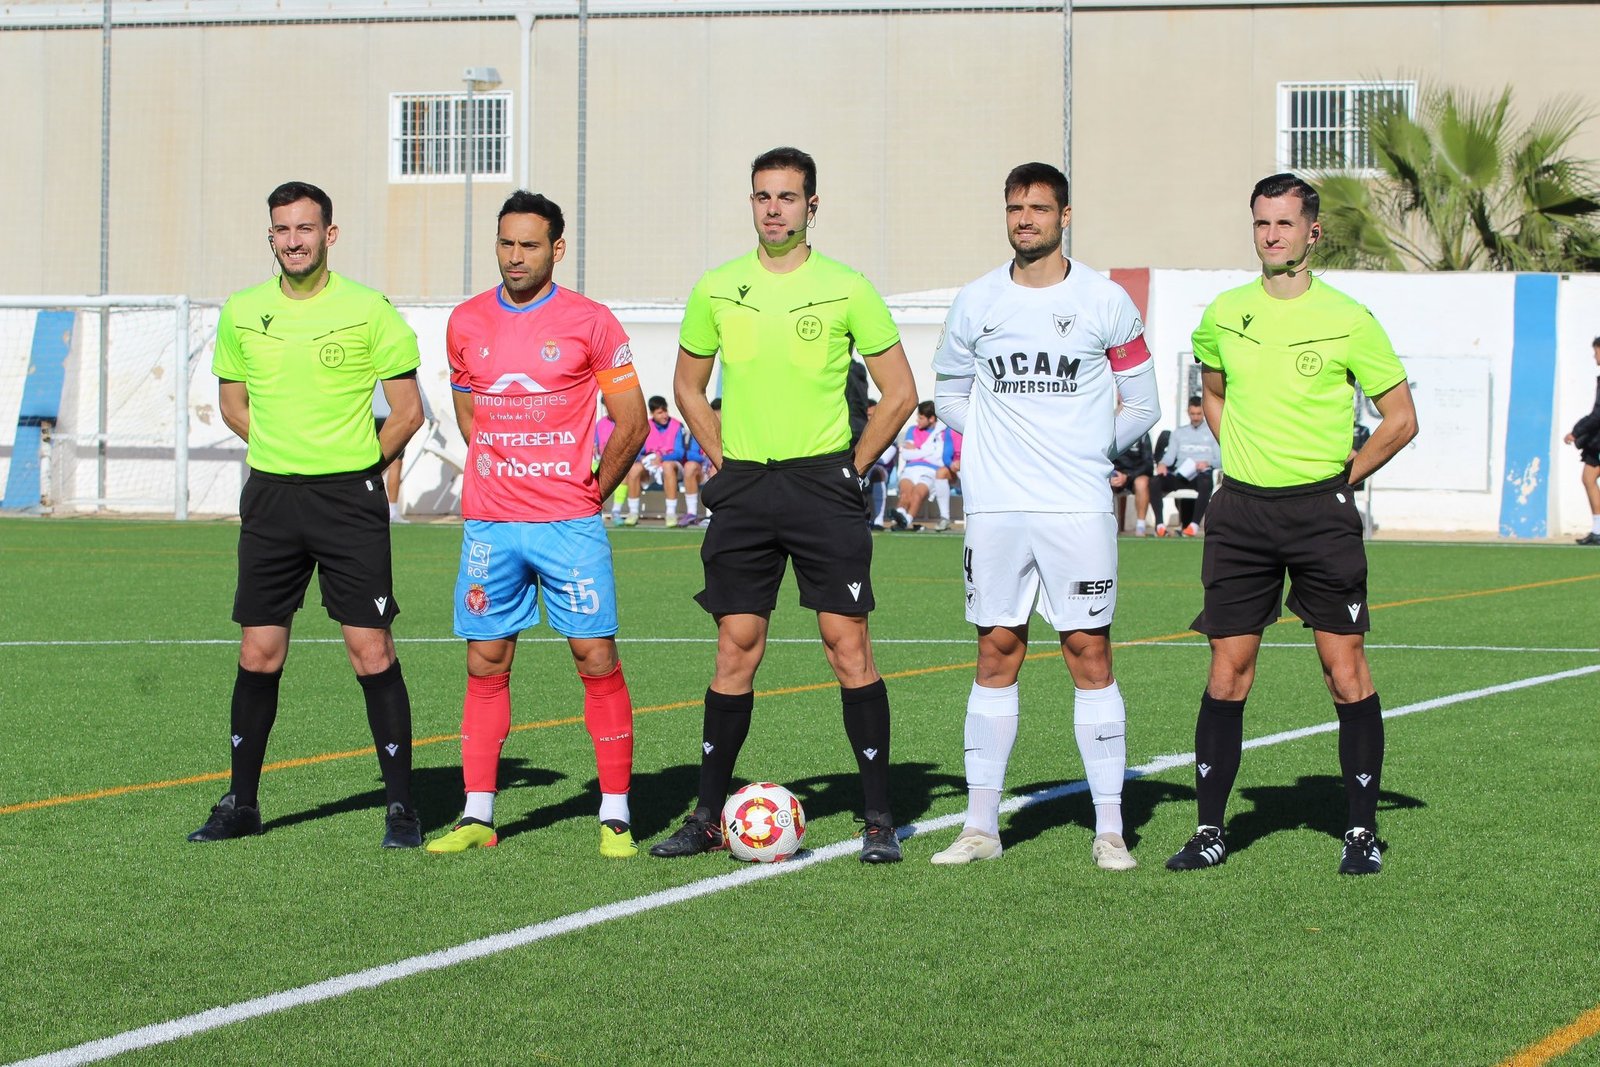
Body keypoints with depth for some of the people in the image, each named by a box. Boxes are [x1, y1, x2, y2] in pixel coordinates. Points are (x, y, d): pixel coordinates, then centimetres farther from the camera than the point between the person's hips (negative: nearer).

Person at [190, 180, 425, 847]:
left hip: (350, 499, -3)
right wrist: (282, 455, 11)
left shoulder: (368, 310, -4)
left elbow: (408, 410, 1)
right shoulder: (242, 312, 6)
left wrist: (356, 467, 4)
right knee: (259, 654, 5)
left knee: (372, 652, -6)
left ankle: (400, 806, 1)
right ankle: (241, 803, 17)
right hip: (269, 499, 3)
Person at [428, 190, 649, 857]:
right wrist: (502, 474, 14)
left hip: (570, 523, -3)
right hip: (488, 525, 3)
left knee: (596, 658, -4)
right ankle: (477, 817, 9)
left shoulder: (590, 322, -3)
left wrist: (590, 495, 5)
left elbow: (631, 423, 2)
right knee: (485, 664, 4)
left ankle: (615, 814, 2)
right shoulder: (466, 324, 8)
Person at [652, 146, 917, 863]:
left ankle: (879, 815, 0)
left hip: (822, 484, -2)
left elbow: (899, 392, 4)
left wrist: (852, 468, -1)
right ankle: (708, 815, 10)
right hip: (742, 488, 2)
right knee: (736, 647, 3)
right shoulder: (716, 290, 6)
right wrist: (722, 458, 9)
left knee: (847, 642, -6)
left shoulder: (847, 290, -2)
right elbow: (687, 383, 19)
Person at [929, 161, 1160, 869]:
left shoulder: (1106, 302, 1)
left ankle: (1109, 830, 1)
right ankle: (981, 825, 8)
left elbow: (1140, 404, 10)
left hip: (1078, 510, -2)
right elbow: (948, 390, 21)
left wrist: (1090, 450, 9)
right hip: (995, 510, 2)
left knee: (1090, 654, -3)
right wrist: (996, 442, 10)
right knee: (996, 655, 4)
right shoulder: (975, 303, 7)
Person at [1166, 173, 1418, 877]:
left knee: (1347, 673, -2)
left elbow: (1401, 418, 4)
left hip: (1321, 512, -3)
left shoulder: (1348, 319, -3)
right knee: (1227, 676, 2)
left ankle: (1363, 830, 6)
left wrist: (1341, 477, 0)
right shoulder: (1224, 316, 7)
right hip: (1241, 511, 3)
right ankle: (1210, 830, 8)